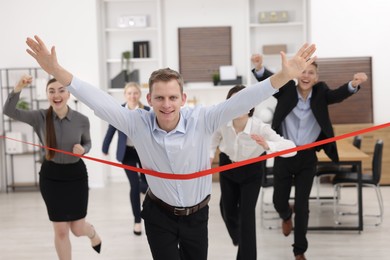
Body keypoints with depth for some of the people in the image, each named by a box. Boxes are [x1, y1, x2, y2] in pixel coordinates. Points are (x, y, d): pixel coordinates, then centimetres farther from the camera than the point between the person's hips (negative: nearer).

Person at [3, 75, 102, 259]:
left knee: (77, 229, 8)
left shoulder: (81, 120, -12)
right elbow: (8, 111, -22)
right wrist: (18, 88, -38)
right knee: (60, 231, 5)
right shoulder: (40, 117, -12)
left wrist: (82, 149, -17)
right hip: (50, 176, 0)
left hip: (76, 175, 0)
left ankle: (93, 233, 47)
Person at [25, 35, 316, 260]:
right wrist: (57, 71, -33)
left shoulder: (202, 120, -21)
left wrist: (283, 77, -43)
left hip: (196, 214, 1)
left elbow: (241, 101, -30)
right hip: (159, 214, 0)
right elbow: (100, 101, -23)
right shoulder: (137, 123, -18)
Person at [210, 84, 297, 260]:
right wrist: (210, 154, -17)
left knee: (247, 213, -7)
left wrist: (268, 146, -62)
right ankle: (237, 236, 54)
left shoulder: (260, 127, -36)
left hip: (251, 171, -3)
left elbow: (291, 147, -44)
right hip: (227, 166, 3)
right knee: (227, 209, 18)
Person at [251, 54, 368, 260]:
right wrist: (259, 68, -50)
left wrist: (353, 84, -48)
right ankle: (286, 215, 50)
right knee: (279, 201, 10)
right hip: (284, 155, 0)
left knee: (302, 206, 3)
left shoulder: (320, 93, -7)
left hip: (307, 158, 0)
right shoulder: (286, 90, -10)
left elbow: (338, 94, -25)